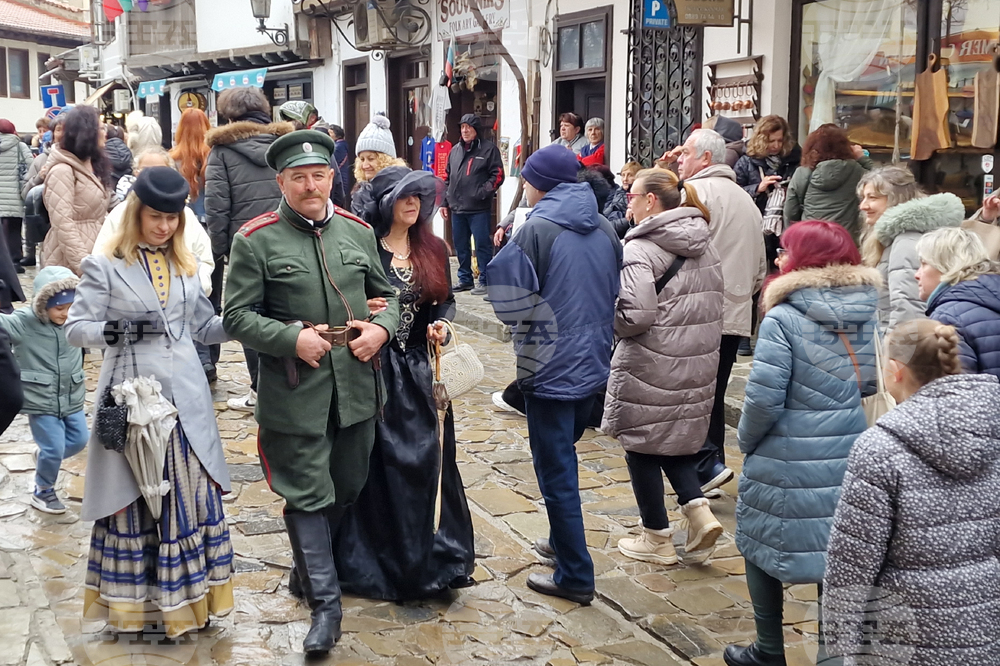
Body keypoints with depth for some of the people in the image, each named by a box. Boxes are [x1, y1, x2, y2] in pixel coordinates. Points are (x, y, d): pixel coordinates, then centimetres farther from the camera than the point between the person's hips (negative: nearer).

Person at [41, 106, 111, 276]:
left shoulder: (94, 166, 14)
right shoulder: (62, 170, -14)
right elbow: (63, 224, -21)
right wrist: (83, 264, -25)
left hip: (96, 256, 8)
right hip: (69, 262, -8)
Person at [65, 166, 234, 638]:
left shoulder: (185, 266, 13)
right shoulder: (104, 266, -2)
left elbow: (204, 326, 19)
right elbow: (75, 328, -5)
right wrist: (116, 330, -23)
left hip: (186, 399, 4)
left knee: (192, 496, 6)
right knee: (136, 502, 2)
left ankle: (189, 598, 18)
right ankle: (139, 603, 13)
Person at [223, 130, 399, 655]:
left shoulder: (359, 232, 7)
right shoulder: (255, 240, -6)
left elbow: (387, 294, 17)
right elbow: (237, 316, -7)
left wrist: (381, 327, -5)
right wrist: (293, 339, -19)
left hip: (357, 388, 5)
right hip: (295, 393, -4)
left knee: (349, 488, 16)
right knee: (308, 497, 0)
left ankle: (314, 564, 40)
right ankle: (324, 603, 10)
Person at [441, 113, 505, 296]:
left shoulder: (489, 149, -2)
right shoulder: (455, 150, 17)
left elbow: (497, 176, -7)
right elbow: (447, 178, 21)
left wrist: (483, 192, -17)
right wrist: (445, 202, 16)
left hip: (479, 208, -6)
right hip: (457, 208, 6)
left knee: (482, 244, -4)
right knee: (460, 245, 12)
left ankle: (484, 281, 4)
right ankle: (465, 279, 23)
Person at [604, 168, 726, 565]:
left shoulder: (641, 249, -17)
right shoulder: (704, 245, 7)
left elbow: (635, 314, -24)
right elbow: (715, 303, 13)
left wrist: (607, 320, -5)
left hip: (650, 365, -7)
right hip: (697, 363, 7)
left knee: (642, 444, 8)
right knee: (676, 439, 23)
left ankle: (657, 539, 18)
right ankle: (699, 511, 5)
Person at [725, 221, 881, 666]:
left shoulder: (783, 319, -17)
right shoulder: (872, 315, 1)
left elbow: (764, 399, -19)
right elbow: (875, 384, 6)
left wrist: (747, 440, -2)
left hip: (789, 463, -5)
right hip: (850, 460, 5)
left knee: (761, 544, 14)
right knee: (837, 553, 16)